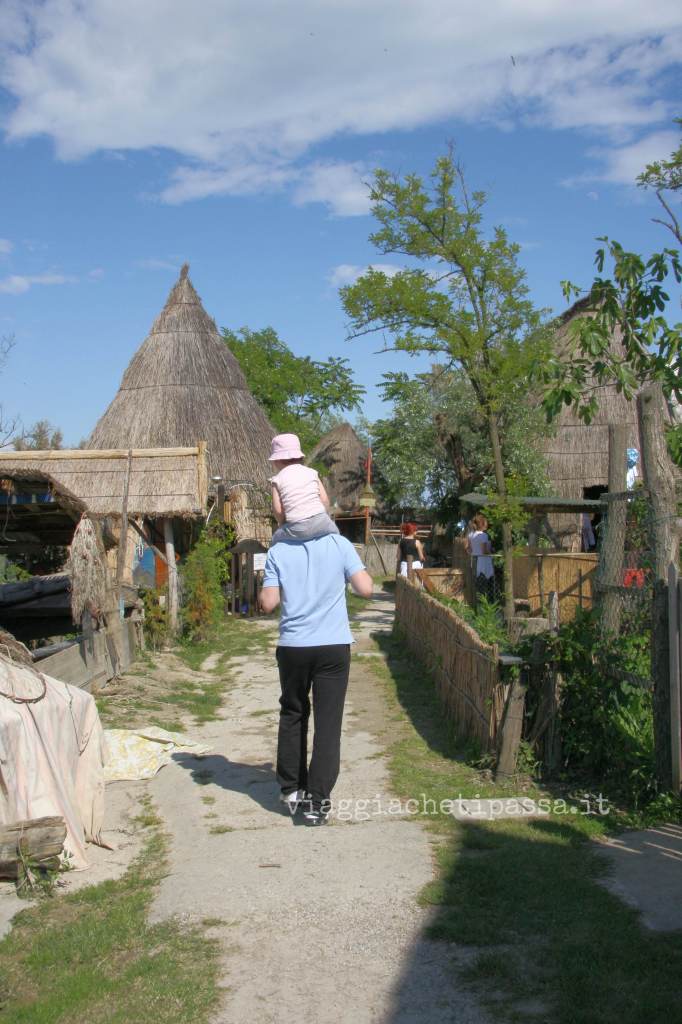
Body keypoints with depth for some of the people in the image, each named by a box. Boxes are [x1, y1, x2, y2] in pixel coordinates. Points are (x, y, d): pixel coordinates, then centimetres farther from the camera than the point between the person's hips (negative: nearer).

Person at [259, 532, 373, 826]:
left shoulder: (278, 551, -1)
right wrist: (360, 569, 14)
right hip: (333, 646, -1)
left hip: (292, 647, 2)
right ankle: (317, 800, 1)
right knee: (328, 722, 3)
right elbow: (365, 589, -6)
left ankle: (291, 790, 27)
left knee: (292, 716, 19)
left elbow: (268, 603, -3)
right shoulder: (339, 544, -3)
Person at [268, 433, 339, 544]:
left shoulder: (277, 479, 4)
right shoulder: (311, 472, 9)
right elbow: (324, 499, 6)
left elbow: (278, 510, -1)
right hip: (321, 523, 2)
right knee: (333, 531, 33)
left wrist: (283, 524, 17)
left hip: (297, 529, -2)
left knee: (277, 539, 27)